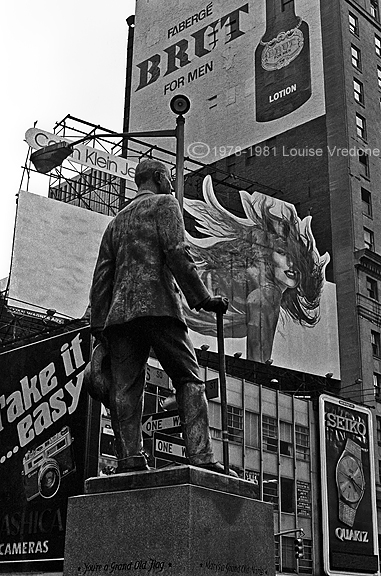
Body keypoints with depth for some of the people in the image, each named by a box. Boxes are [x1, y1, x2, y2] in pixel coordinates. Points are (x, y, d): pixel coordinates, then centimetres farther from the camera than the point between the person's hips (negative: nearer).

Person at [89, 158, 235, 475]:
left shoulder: (117, 221, 28)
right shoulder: (164, 204, 9)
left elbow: (101, 275, 20)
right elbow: (177, 253, -8)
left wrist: (99, 325, 17)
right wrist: (202, 298, -12)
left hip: (119, 310, 6)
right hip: (158, 304, -6)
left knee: (125, 387, 0)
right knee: (189, 380, -6)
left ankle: (130, 457, -11)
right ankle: (201, 456, -18)